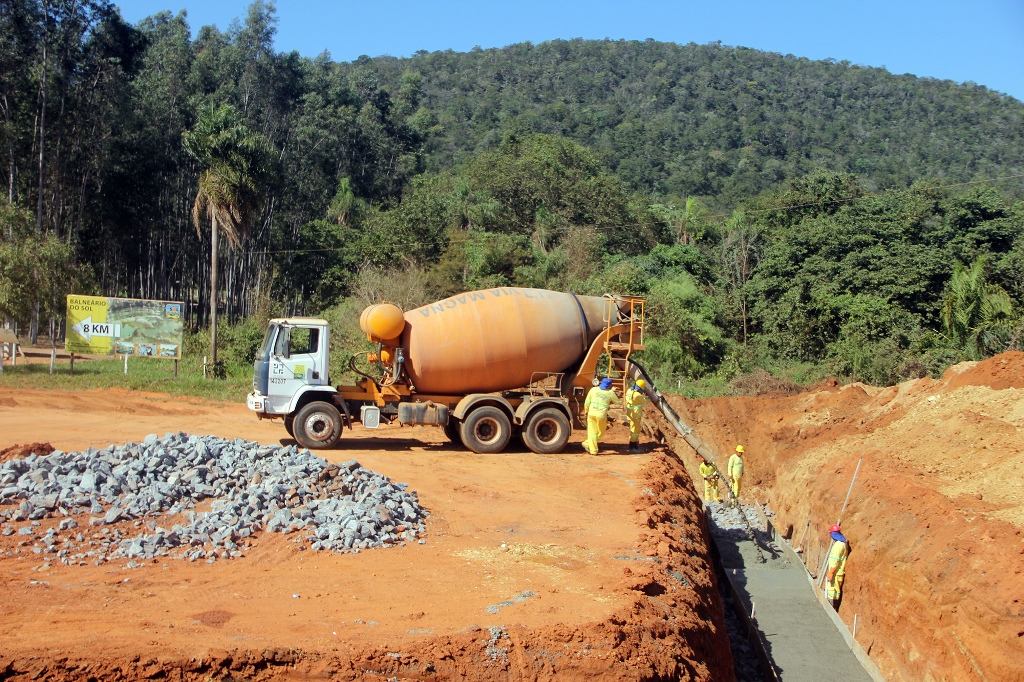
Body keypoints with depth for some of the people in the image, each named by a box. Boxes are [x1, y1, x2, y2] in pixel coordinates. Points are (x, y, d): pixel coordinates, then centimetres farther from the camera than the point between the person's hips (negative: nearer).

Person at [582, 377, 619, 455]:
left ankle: (593, 450, 6)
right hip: (601, 415, -3)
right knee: (600, 433, 15)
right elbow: (616, 401, 15)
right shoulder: (610, 393, -1)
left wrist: (586, 411, 17)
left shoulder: (593, 389, 4)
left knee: (592, 432, 8)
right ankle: (587, 443, 6)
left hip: (591, 413, 3)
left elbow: (587, 402, 5)